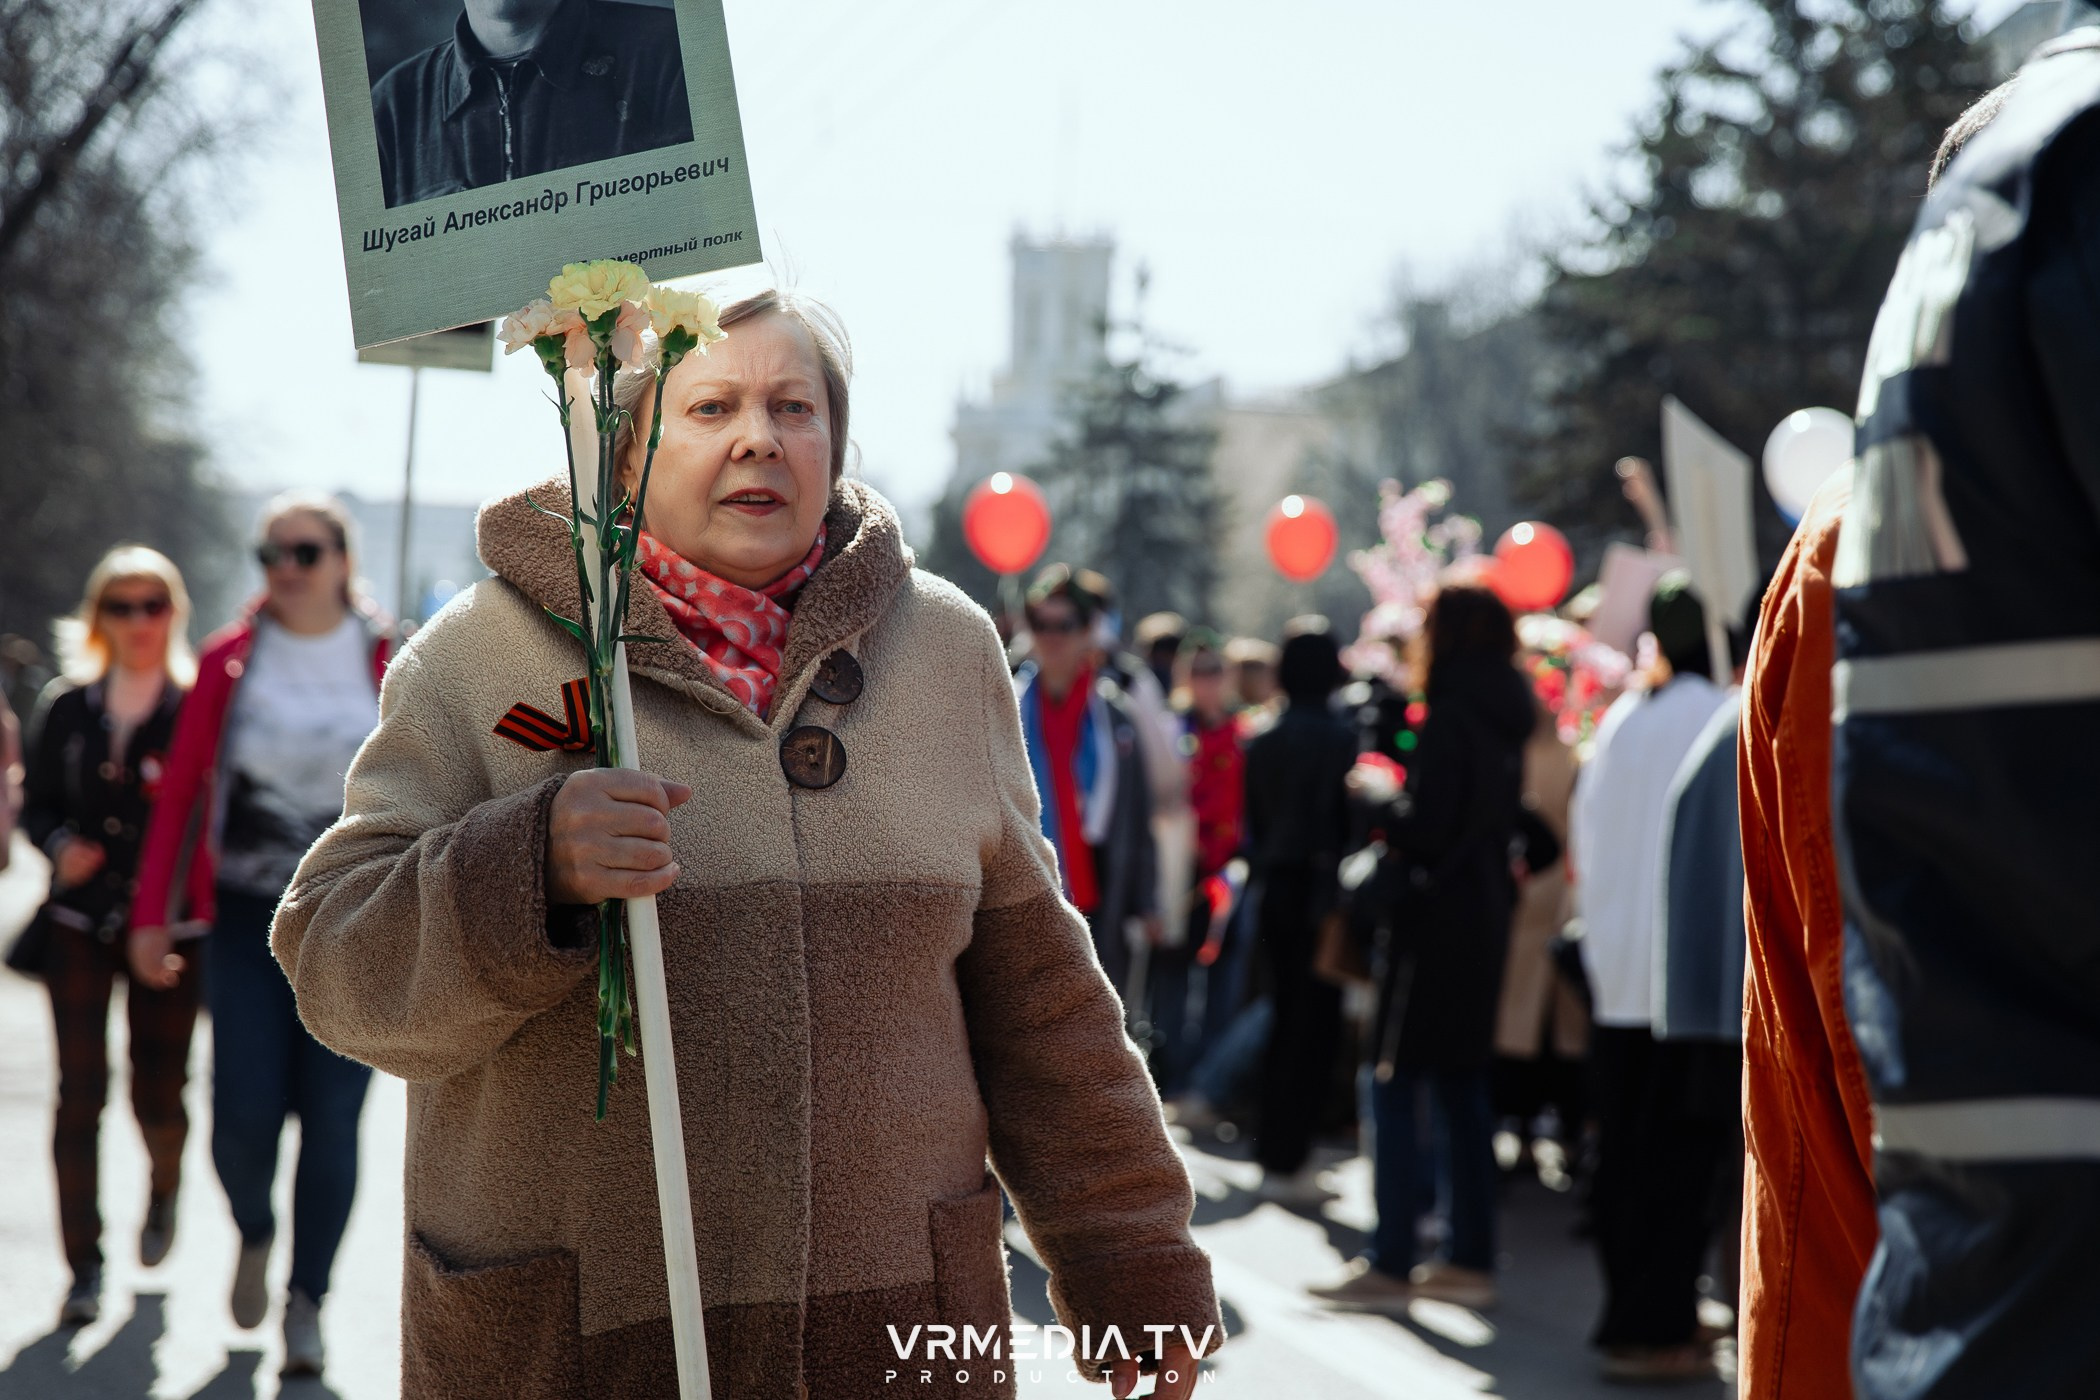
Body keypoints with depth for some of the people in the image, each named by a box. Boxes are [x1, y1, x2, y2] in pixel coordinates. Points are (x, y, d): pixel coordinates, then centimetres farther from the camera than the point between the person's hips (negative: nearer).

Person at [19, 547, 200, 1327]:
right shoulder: (67, 708, 6)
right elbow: (36, 802, 12)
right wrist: (60, 847, -8)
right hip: (80, 920, 2)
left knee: (159, 1091, 3)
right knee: (80, 1093, -4)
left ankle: (164, 1188, 39)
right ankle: (84, 1269, 3)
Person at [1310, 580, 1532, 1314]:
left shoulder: (1449, 719, -16)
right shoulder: (1504, 722, 10)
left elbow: (1422, 830, -20)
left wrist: (1377, 790, -3)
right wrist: (1398, 795, 16)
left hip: (1435, 922, -9)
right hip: (1484, 919, 9)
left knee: (1391, 1081, -4)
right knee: (1461, 1085, 13)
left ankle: (1389, 1266, -4)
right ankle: (1471, 1260, 16)